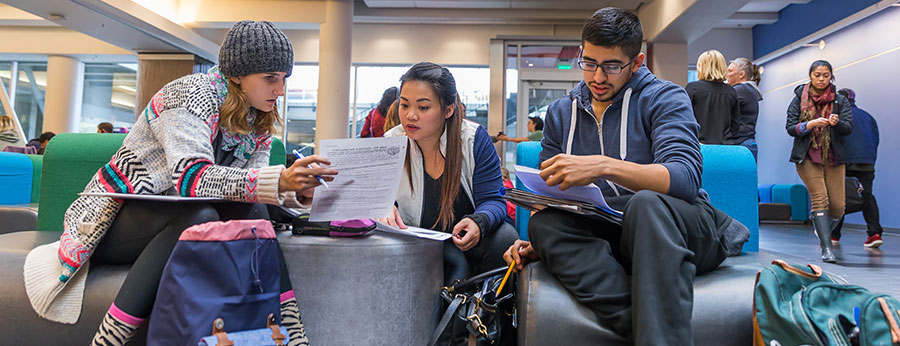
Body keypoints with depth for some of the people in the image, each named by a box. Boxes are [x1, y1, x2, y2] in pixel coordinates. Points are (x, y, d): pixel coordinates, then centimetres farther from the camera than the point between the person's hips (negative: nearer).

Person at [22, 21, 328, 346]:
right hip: (114, 217, -6)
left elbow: (247, 184, -5)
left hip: (173, 216, 6)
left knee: (248, 208, -20)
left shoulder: (258, 119, 3)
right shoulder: (192, 94, -20)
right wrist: (278, 180, -47)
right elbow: (189, 176, -35)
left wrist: (296, 191, -25)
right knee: (199, 216, -34)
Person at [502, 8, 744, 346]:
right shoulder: (561, 113, 13)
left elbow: (685, 178, -18)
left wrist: (603, 166, -33)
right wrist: (538, 243, -8)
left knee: (645, 203, -37)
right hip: (605, 237, 4)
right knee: (543, 223, -27)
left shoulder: (664, 98, 0)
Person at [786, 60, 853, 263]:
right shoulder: (800, 99, 4)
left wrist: (836, 122, -23)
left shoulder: (840, 101, 8)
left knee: (838, 206, -1)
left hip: (833, 157, 2)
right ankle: (826, 248, -12)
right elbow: (790, 128, -2)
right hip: (807, 157, -2)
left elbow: (849, 127, -2)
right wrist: (811, 124, -19)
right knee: (820, 198, -15)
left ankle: (821, 227, 32)